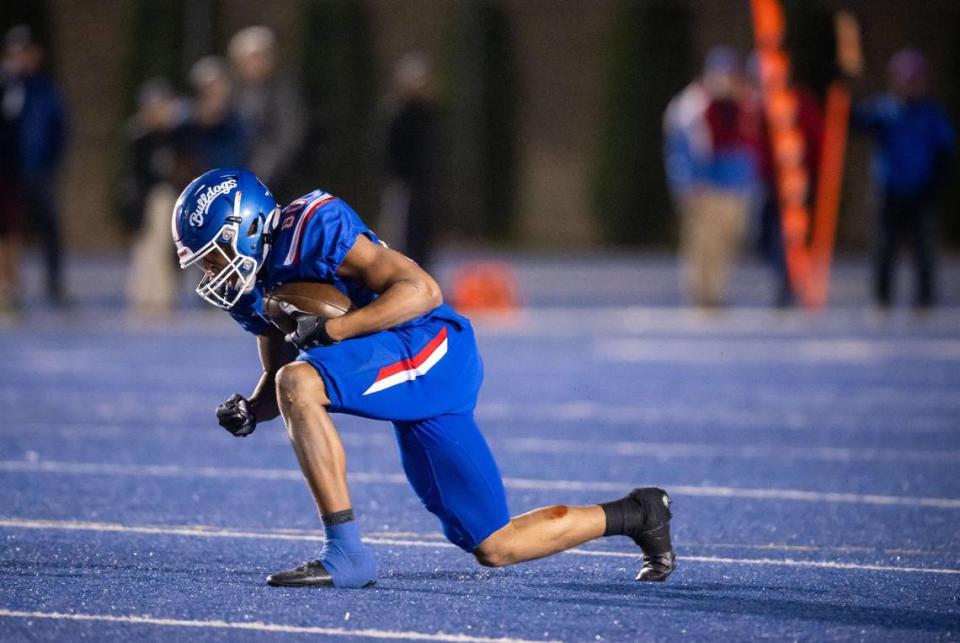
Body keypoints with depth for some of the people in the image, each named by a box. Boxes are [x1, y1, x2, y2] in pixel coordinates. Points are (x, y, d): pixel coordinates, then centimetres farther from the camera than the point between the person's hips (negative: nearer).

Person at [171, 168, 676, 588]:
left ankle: (346, 554, -26)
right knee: (494, 549, 8)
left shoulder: (311, 227, -17)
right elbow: (276, 378, 18)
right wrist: (249, 411, -3)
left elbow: (422, 290, -20)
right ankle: (636, 514, 27)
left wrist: (332, 329, -26)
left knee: (298, 382, -30)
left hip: (430, 348, -9)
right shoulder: (251, 291, 10)